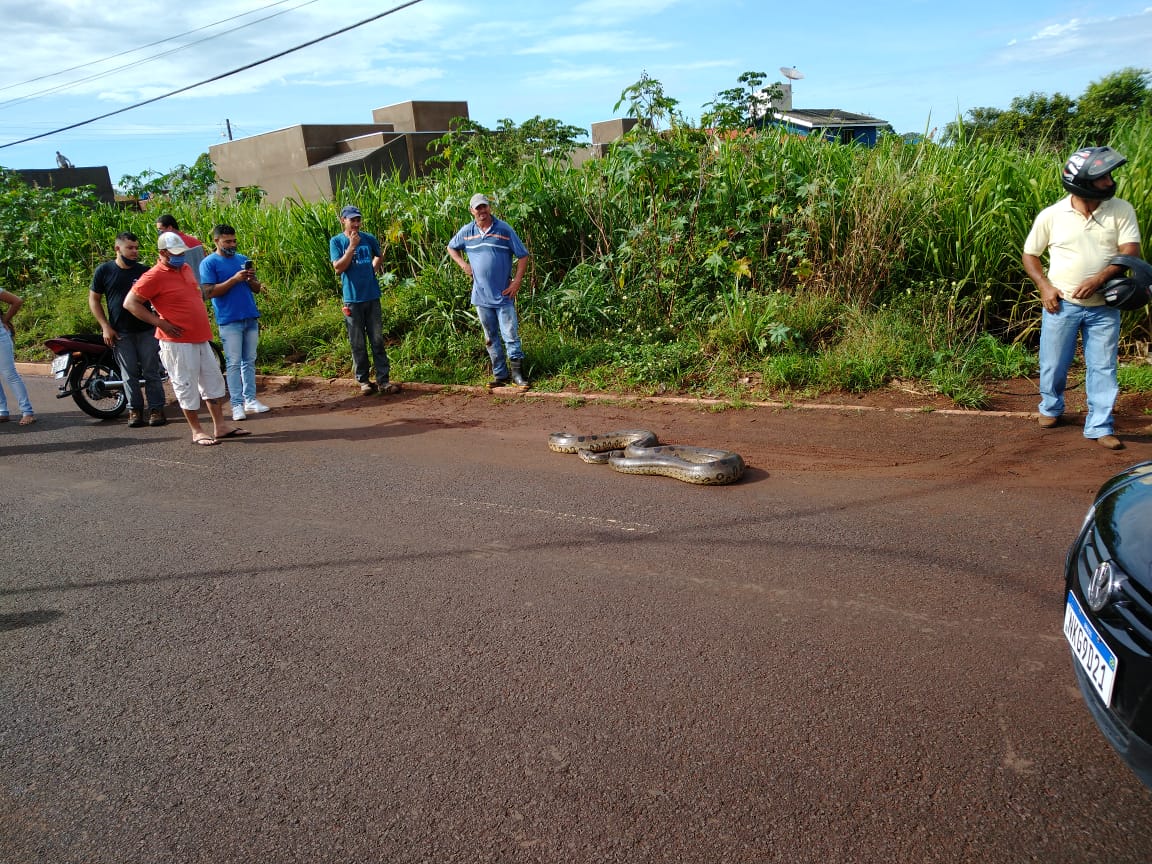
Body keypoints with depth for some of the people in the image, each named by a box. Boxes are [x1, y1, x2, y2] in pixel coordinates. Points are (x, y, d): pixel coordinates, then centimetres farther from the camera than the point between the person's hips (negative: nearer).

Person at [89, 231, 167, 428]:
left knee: (152, 372, 0)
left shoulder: (145, 271, 2)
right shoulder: (104, 271, 1)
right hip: (120, 333, 0)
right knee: (129, 374, 4)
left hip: (147, 330, 0)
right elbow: (93, 299, 6)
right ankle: (135, 409, 13)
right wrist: (105, 327, -2)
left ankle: (156, 409, 6)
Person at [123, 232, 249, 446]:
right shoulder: (154, 277, -12)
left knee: (213, 380, 11)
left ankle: (220, 426, 19)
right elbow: (130, 303, -12)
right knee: (187, 386, 0)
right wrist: (160, 323, -15)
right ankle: (197, 431, 11)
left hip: (201, 338, 8)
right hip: (177, 341, -8)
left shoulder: (186, 268, 11)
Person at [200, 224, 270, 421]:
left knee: (250, 361, 8)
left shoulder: (243, 259, 14)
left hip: (251, 318, 5)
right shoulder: (209, 263, -2)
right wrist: (234, 279, -18)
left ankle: (250, 399, 14)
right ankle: (237, 404, -1)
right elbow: (209, 292, -12)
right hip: (229, 321, -5)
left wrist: (251, 280, -9)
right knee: (234, 363, -3)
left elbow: (257, 289, 14)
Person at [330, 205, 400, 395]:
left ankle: (383, 379, 5)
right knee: (358, 343, 4)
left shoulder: (369, 239, 7)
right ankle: (363, 380, 13)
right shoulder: (336, 242, 0)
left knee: (378, 340, 3)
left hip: (372, 296, 2)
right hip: (352, 299, -2)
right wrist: (352, 246, -16)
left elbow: (379, 257, 26)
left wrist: (373, 269, 9)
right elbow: (339, 267, -12)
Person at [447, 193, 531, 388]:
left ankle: (518, 373, 1)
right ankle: (500, 374, 19)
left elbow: (522, 256, -1)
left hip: (504, 295, -3)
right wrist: (463, 264, 6)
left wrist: (517, 281, -8)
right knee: (491, 338, 10)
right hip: (481, 296, 3)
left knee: (510, 335, -6)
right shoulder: (466, 232, 5)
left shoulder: (504, 229, -4)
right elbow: (451, 248, 22)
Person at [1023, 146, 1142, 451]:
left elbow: (1130, 252, -9)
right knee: (1053, 363, 10)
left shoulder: (1121, 211, -4)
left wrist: (1099, 279, -24)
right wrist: (1044, 286, -8)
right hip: (1061, 304, 0)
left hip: (1104, 307, 1)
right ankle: (1051, 408, 37)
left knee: (1103, 367, 4)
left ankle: (1099, 427, 13)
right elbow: (1030, 254, 5)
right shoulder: (1051, 216, -6)